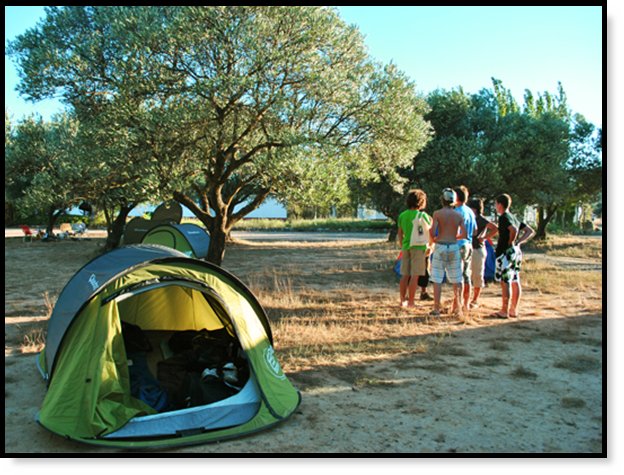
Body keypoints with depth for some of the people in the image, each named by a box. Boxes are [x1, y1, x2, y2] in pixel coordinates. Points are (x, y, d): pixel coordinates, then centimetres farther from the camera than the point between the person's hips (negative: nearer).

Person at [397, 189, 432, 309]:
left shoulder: (402, 215, 7)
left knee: (405, 275, 10)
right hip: (418, 247, -5)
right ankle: (411, 303, -1)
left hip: (406, 247, 5)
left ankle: (403, 300, 15)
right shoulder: (422, 216, -9)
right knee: (414, 276, -3)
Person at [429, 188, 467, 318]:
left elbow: (432, 231, -15)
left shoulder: (438, 214, -6)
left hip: (440, 247, -2)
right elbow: (465, 233, 1)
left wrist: (434, 239, 7)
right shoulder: (459, 215, 2)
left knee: (437, 280, 2)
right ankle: (457, 308, 15)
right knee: (456, 281, 10)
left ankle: (436, 309, 3)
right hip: (454, 247, 3)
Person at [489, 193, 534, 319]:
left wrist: (510, 242, -15)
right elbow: (530, 231, 17)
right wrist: (518, 242, 8)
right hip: (517, 252, 9)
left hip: (506, 252, -9)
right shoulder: (514, 217, 15)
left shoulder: (504, 218, -11)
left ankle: (504, 311, -3)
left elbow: (514, 230, -30)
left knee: (505, 282, -6)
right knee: (515, 281, 11)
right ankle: (513, 310, 17)